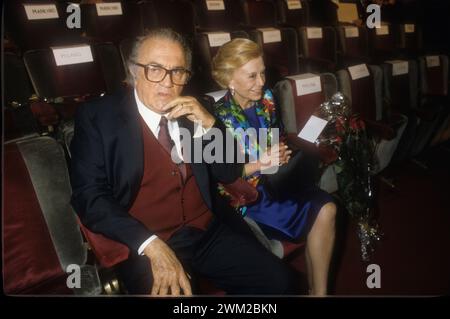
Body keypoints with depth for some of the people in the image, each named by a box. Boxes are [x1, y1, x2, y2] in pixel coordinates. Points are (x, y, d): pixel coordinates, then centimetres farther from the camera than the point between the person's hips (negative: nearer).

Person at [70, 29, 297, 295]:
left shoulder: (192, 111, 8)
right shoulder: (98, 117, -4)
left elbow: (230, 173, 8)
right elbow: (90, 196, -11)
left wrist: (209, 124, -9)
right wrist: (152, 245, -22)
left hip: (209, 232, 4)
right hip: (145, 247, -3)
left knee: (278, 279, -10)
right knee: (172, 290, -29)